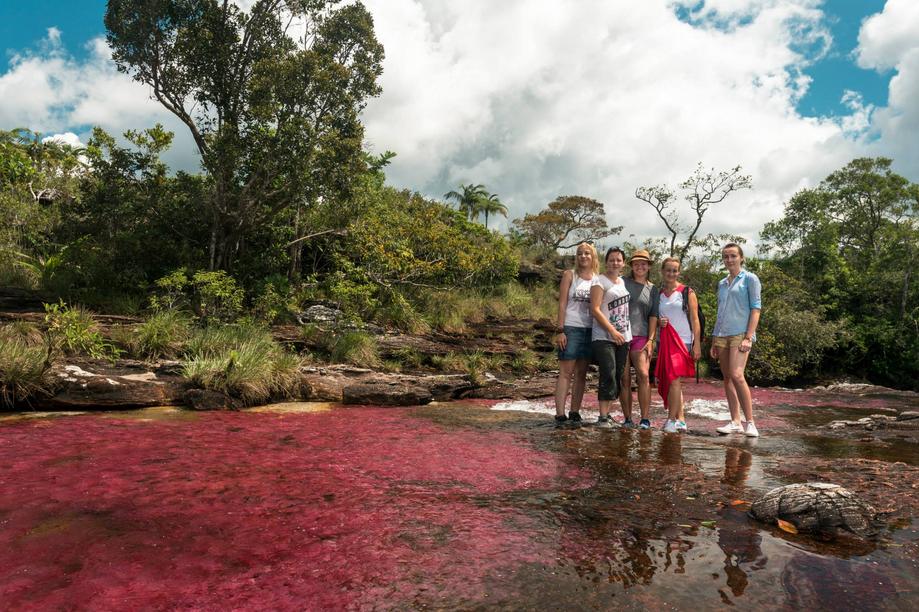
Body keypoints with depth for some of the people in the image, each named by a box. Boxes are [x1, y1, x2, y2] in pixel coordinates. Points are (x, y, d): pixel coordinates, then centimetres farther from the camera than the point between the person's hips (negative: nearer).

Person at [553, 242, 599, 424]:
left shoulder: (598, 279, 10)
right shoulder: (569, 275, 1)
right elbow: (562, 304, -4)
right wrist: (560, 330, -11)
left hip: (590, 330, 4)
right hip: (571, 328, -4)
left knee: (581, 373, 8)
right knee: (566, 372, -4)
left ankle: (575, 412, 15)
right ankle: (560, 414, -4)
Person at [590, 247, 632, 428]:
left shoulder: (624, 282, 17)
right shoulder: (600, 281, -4)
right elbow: (595, 309, -11)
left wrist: (626, 333, 13)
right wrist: (612, 331, -15)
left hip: (623, 337, 7)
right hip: (604, 337, -7)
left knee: (618, 376, 6)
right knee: (609, 375, -14)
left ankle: (607, 413, 14)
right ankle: (603, 417, -9)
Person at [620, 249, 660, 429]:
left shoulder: (653, 290, 15)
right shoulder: (623, 282, 10)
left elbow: (653, 316, 10)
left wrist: (650, 340, -1)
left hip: (641, 336, 1)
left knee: (643, 374, -14)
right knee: (624, 379, -1)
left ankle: (645, 418, -7)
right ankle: (627, 418, 7)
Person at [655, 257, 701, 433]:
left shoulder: (687, 293, 1)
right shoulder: (658, 293, 11)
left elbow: (695, 320, -2)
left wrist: (697, 344, -8)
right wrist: (658, 322, -4)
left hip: (682, 341, -5)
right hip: (664, 342, 5)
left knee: (674, 379, -15)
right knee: (668, 381, 7)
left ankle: (671, 420, -9)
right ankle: (680, 419, 17)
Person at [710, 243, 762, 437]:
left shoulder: (750, 279, 1)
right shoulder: (722, 284, 18)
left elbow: (756, 309, -5)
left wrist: (749, 337, -15)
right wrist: (714, 341, 16)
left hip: (740, 333, -6)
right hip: (722, 334, 6)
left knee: (737, 375, -20)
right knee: (727, 379, 5)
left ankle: (750, 422, -12)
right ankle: (735, 422, 10)